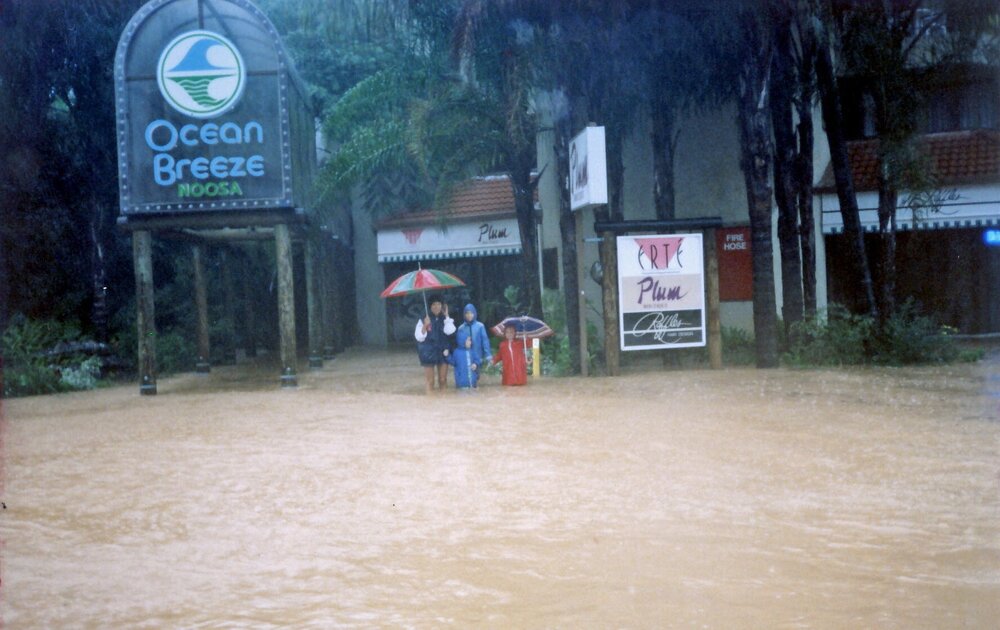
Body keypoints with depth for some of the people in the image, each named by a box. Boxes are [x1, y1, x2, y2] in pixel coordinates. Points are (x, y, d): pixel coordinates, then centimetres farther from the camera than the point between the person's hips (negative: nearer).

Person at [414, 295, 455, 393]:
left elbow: (450, 331, -14)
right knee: (430, 381, -2)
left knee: (443, 380, 6)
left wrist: (446, 315, -10)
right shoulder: (423, 320, -3)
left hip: (443, 352, 2)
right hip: (429, 353, -2)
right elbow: (419, 337, -7)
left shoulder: (445, 319, 5)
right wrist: (425, 326, -21)